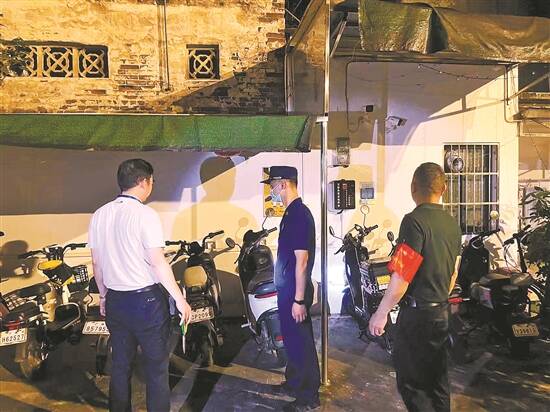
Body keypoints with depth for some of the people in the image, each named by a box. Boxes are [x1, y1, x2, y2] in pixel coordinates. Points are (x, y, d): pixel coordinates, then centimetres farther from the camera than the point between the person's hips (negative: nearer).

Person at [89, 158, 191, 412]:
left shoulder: (99, 215, 4)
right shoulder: (145, 215, -16)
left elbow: (96, 263, 10)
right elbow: (158, 263, -18)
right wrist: (180, 299, -11)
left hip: (115, 301, 7)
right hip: (146, 299, -6)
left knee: (120, 365, 19)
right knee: (156, 367, 7)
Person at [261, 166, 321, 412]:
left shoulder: (299, 215, -20)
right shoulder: (291, 213, 11)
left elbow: (302, 261, -23)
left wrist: (299, 299, -22)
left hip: (296, 291, -10)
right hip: (287, 289, 10)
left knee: (301, 341, 2)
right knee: (291, 338, 21)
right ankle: (294, 383, 38)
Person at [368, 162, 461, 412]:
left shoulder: (415, 220, -19)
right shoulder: (452, 224, 7)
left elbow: (402, 276, -23)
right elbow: (453, 274, 16)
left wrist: (381, 313, -14)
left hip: (416, 314, -8)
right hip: (441, 313, 9)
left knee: (411, 384, 2)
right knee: (437, 382, 19)